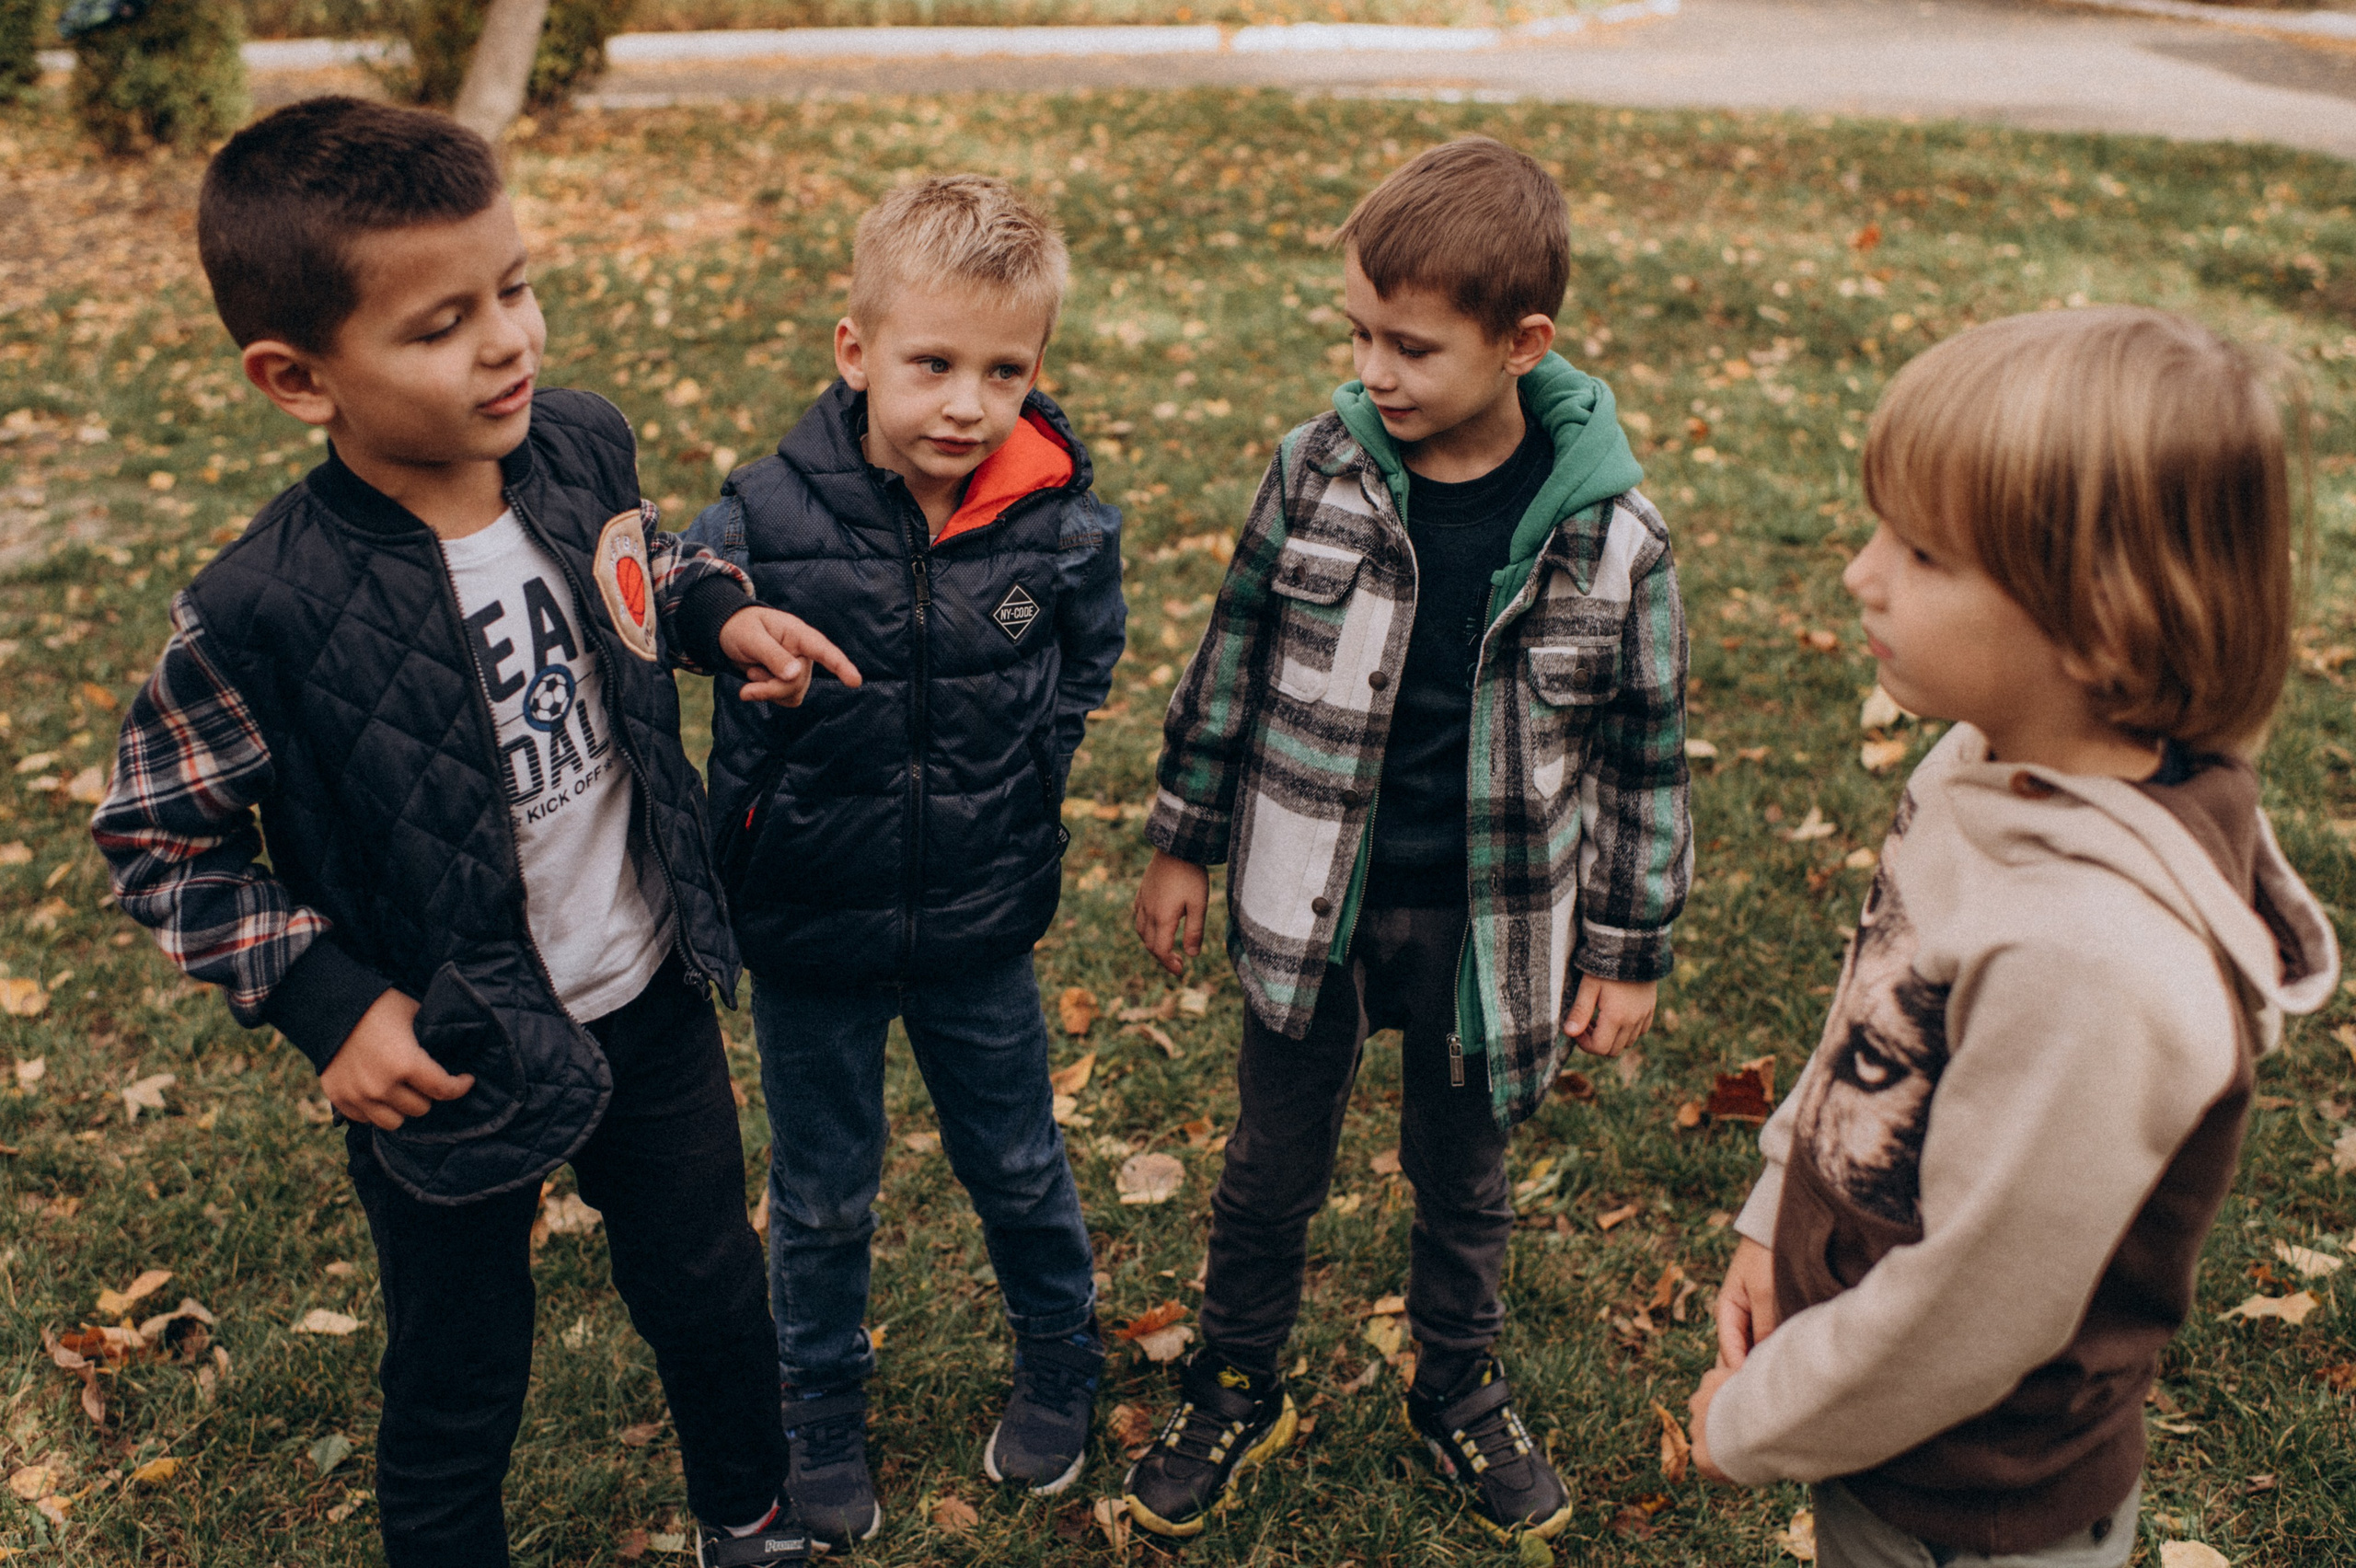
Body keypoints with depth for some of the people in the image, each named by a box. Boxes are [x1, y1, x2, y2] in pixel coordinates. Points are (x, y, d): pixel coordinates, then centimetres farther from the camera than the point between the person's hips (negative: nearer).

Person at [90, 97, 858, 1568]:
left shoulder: (583, 441, -13)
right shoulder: (264, 617, -27)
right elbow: (158, 838, -12)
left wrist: (720, 612, -7)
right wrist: (327, 1000, -19)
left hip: (655, 1001, 5)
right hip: (447, 1062, -5)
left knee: (711, 1287, 26)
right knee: (464, 1382, 17)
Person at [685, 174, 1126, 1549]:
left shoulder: (1064, 520, -15)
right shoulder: (764, 521, -21)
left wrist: (1019, 797, 1)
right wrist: (731, 854, -8)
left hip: (979, 925, 1)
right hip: (810, 930, -1)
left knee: (1018, 1164, 21)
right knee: (823, 1198, 18)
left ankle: (1062, 1365, 49)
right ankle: (824, 1416, 43)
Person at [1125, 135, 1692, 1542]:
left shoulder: (1610, 527, -15)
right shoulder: (1318, 469, -11)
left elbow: (1645, 748, -5)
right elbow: (1237, 655, 2)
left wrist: (1631, 948, -1)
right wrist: (1185, 841, 6)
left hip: (1486, 924, -1)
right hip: (1309, 905, 1)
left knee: (1465, 1175, 20)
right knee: (1274, 1168, 18)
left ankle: (1462, 1394, 46)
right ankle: (1238, 1389, 42)